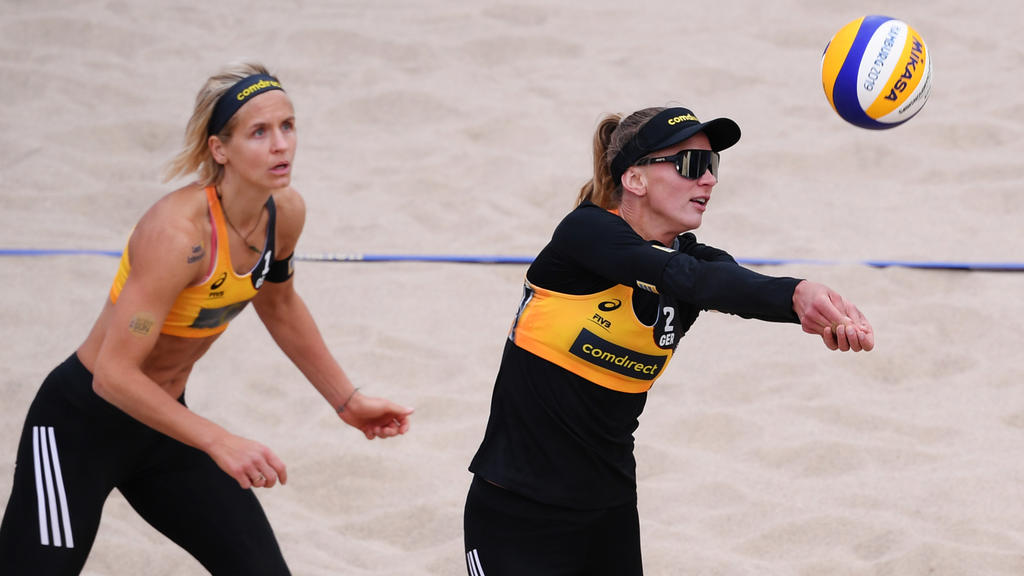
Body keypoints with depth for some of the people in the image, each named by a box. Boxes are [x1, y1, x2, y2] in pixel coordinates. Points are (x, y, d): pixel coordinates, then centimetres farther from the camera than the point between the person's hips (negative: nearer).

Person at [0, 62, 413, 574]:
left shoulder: (284, 213, -6)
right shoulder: (180, 232, -30)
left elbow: (278, 306, 17)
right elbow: (114, 374, -31)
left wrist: (348, 402, 19)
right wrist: (219, 442, -36)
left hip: (162, 424, 8)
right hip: (82, 423, -8)